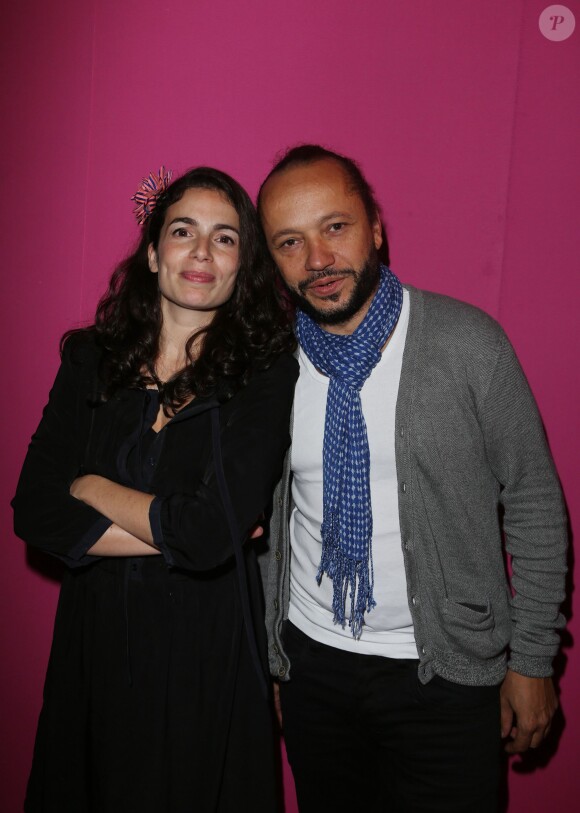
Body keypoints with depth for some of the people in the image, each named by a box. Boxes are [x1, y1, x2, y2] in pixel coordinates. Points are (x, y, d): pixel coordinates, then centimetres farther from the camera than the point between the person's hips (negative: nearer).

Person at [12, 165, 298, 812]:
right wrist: (174, 532, -15)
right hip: (96, 640, 4)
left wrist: (89, 487, -9)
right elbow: (33, 512, -6)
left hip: (205, 649, -3)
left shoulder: (266, 371, -12)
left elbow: (213, 533, -23)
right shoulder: (91, 359, 0)